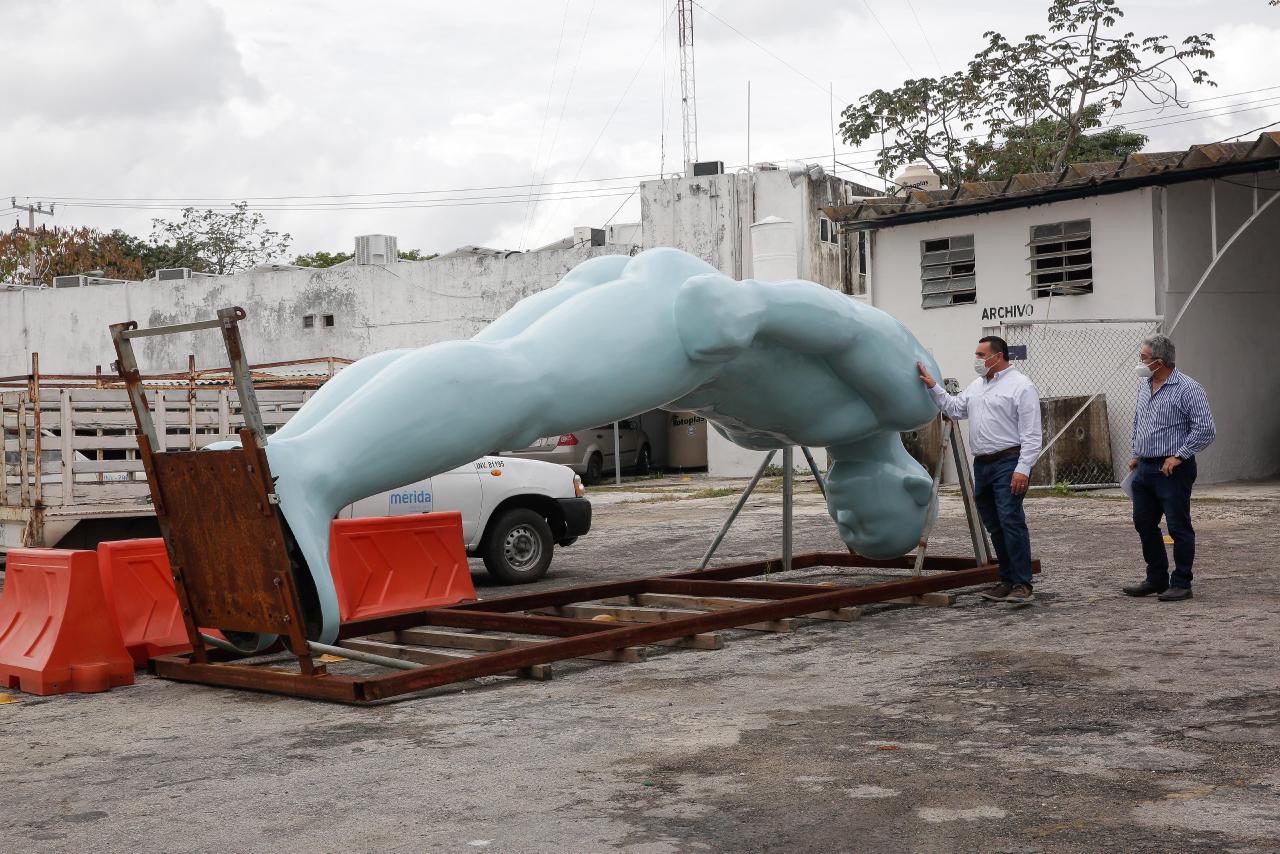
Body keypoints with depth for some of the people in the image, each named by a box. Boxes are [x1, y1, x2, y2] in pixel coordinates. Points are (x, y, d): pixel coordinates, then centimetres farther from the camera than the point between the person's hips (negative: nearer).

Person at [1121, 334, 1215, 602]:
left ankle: (1181, 584, 8)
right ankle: (1156, 579, 25)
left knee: (1179, 527, 0)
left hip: (1172, 470, -8)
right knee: (1144, 524, 13)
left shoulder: (1187, 389, -13)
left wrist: (1179, 456, -17)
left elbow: (1206, 429, -17)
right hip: (1145, 468, 8)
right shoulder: (1144, 386, 11)